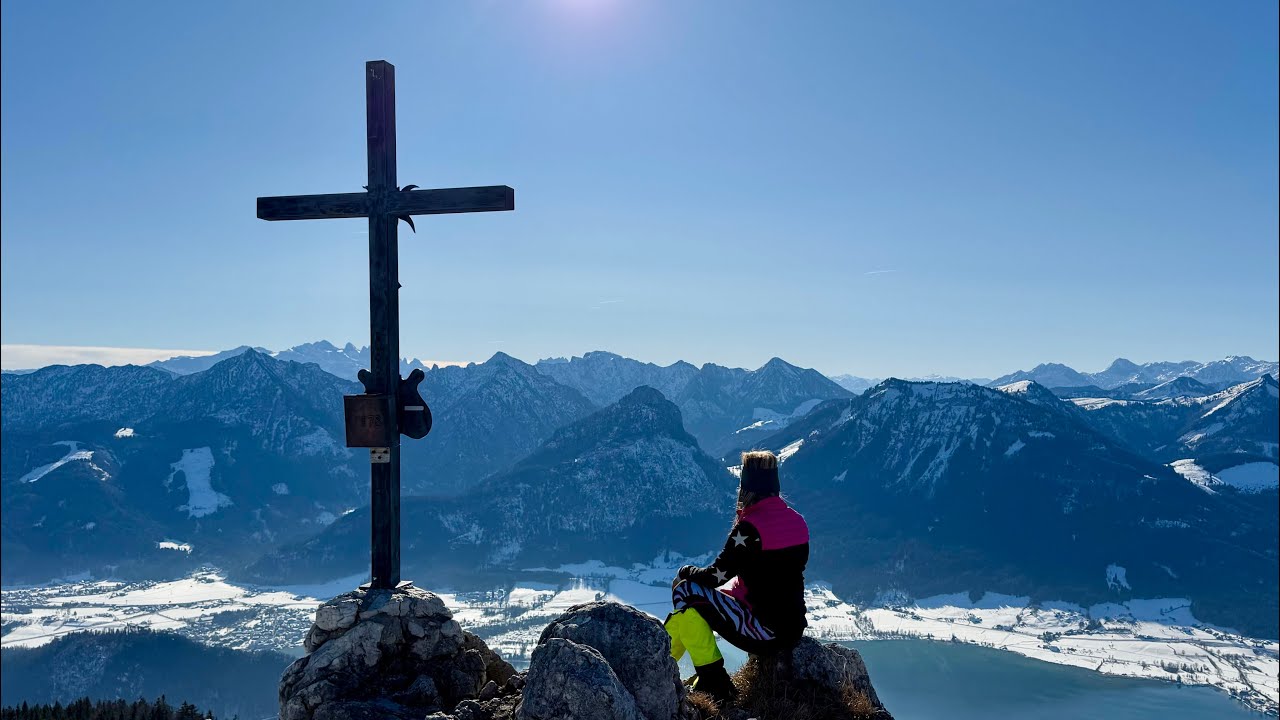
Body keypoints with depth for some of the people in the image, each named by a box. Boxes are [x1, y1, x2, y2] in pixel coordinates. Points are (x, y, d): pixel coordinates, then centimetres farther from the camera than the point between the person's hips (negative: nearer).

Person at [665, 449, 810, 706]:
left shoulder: (749, 528, -20)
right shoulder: (796, 520, 5)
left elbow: (716, 576, -15)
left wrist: (687, 572, 7)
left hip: (766, 631, -9)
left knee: (686, 591, -10)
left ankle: (714, 683, -4)